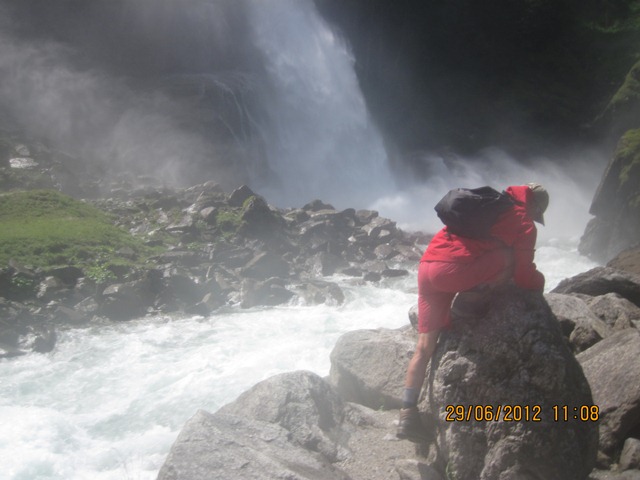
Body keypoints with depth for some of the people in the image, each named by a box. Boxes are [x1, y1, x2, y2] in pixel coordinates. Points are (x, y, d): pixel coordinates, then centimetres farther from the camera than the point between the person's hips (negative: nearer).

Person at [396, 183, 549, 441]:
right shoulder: (525, 226, 5)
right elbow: (523, 276, 8)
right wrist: (538, 282, 31)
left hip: (426, 267, 8)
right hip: (453, 271, -8)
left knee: (425, 344, 10)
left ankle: (408, 415, 7)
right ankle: (468, 301, 4)